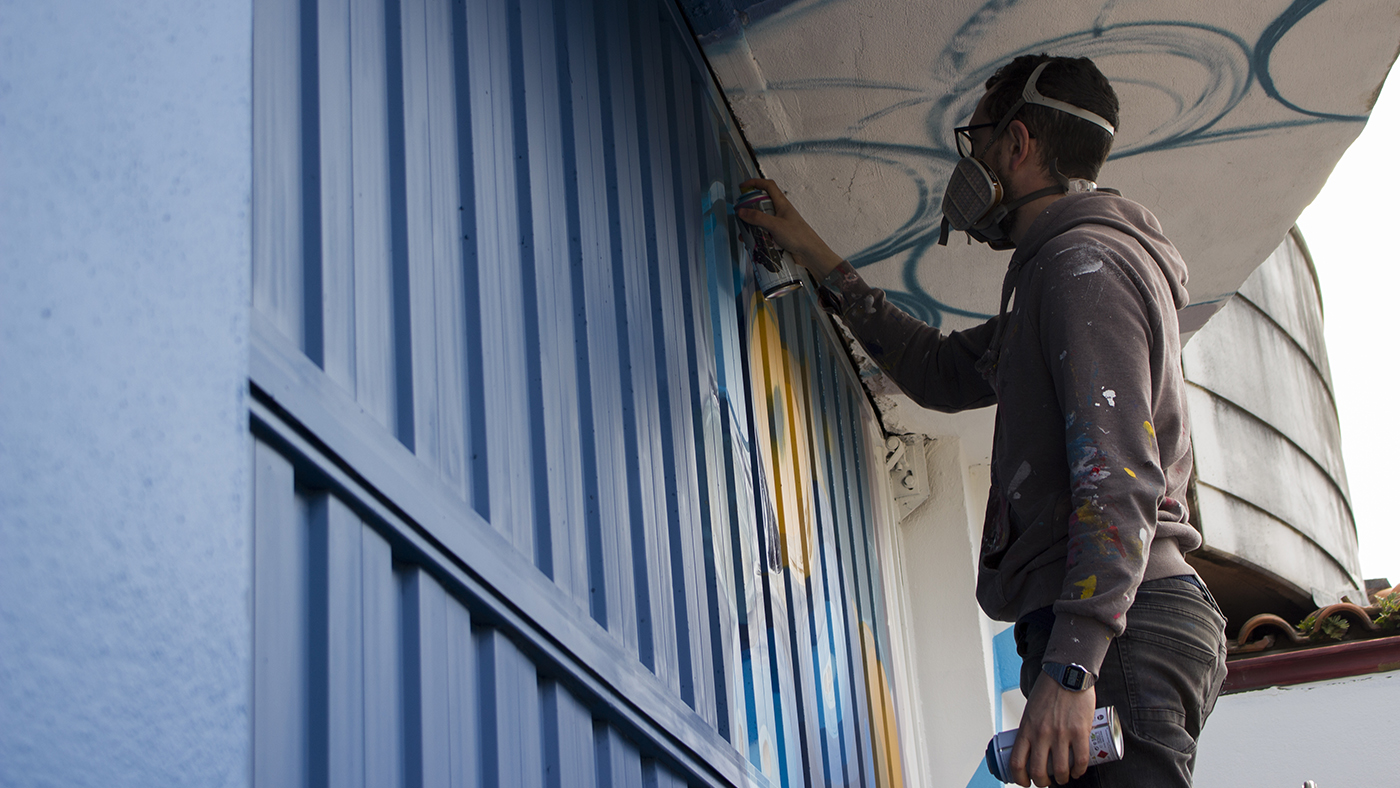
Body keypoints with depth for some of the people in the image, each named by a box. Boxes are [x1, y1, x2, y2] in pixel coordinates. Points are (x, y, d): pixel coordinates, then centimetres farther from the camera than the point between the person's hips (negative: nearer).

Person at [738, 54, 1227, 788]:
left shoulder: (1086, 261, -6)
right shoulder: (1059, 269, 27)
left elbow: (1119, 481, -18)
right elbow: (941, 370, 38)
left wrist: (1070, 669, -27)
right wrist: (822, 263, 37)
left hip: (1117, 633, -10)